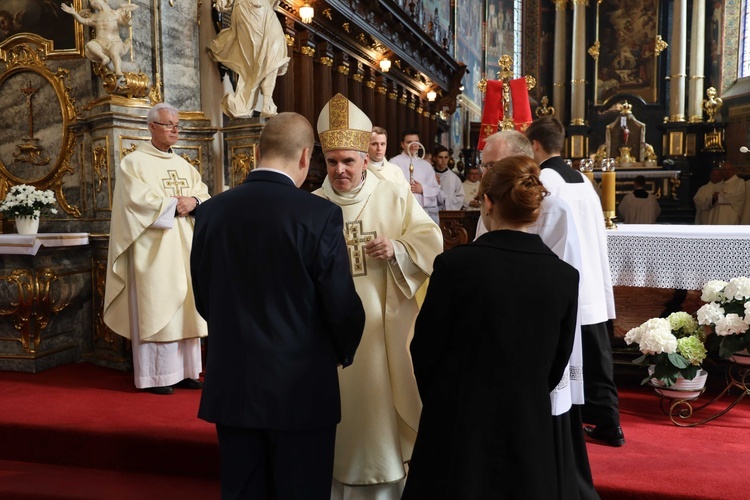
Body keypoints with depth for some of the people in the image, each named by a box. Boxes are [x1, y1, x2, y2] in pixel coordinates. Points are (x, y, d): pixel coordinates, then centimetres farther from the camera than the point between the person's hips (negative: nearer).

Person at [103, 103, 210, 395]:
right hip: (153, 250, -6)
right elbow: (139, 201, -15)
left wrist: (193, 202, -12)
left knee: (184, 308, 6)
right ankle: (154, 377, 1)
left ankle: (183, 371, 13)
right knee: (156, 309, -6)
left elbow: (204, 194, 9)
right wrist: (174, 204, -13)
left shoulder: (184, 165, 18)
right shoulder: (134, 162, -2)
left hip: (184, 249, 6)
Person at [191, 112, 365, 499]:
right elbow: (342, 306, -12)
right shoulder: (320, 214, -16)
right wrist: (344, 352, 9)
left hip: (231, 384, 4)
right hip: (301, 388, -4)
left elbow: (203, 297, 6)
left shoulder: (211, 211, -2)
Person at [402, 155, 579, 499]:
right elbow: (557, 364, 4)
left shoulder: (455, 263, -17)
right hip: (529, 426, 3)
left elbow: (425, 350, -8)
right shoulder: (565, 276, -7)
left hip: (458, 423, -3)